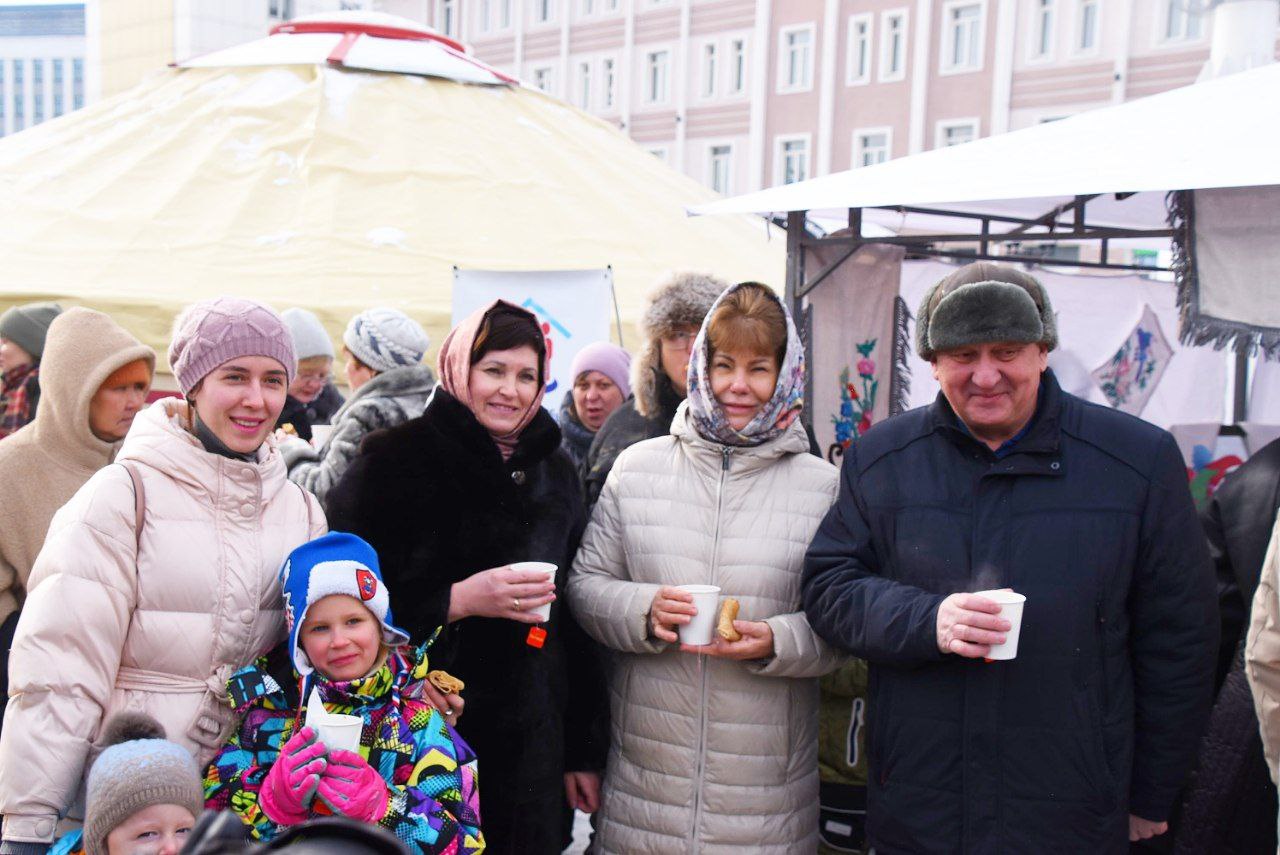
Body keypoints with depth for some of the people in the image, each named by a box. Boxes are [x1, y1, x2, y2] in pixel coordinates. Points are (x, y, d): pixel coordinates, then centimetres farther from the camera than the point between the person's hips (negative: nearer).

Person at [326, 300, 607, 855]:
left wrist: (581, 751, 13)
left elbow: (572, 620, 13)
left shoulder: (554, 473, 9)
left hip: (529, 748, 5)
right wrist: (459, 600, -21)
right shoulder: (396, 461, -7)